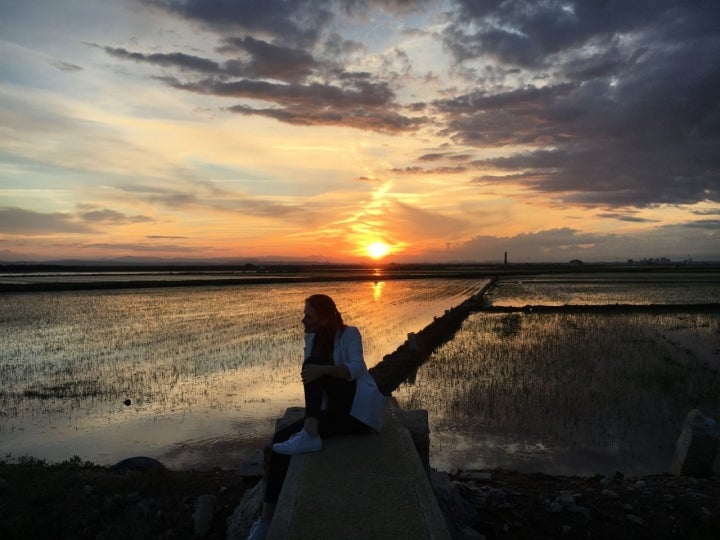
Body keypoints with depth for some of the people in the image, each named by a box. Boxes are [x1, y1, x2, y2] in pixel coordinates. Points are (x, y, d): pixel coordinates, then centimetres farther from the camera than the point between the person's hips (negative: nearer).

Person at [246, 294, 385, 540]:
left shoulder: (349, 334, -9)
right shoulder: (312, 338, 9)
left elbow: (356, 368, -25)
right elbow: (312, 376, 8)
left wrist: (323, 369, -42)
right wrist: (312, 415, -7)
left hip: (359, 409, -6)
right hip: (334, 410, 7)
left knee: (313, 362, -25)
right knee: (280, 439, -12)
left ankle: (309, 436, -32)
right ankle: (266, 520, -5)